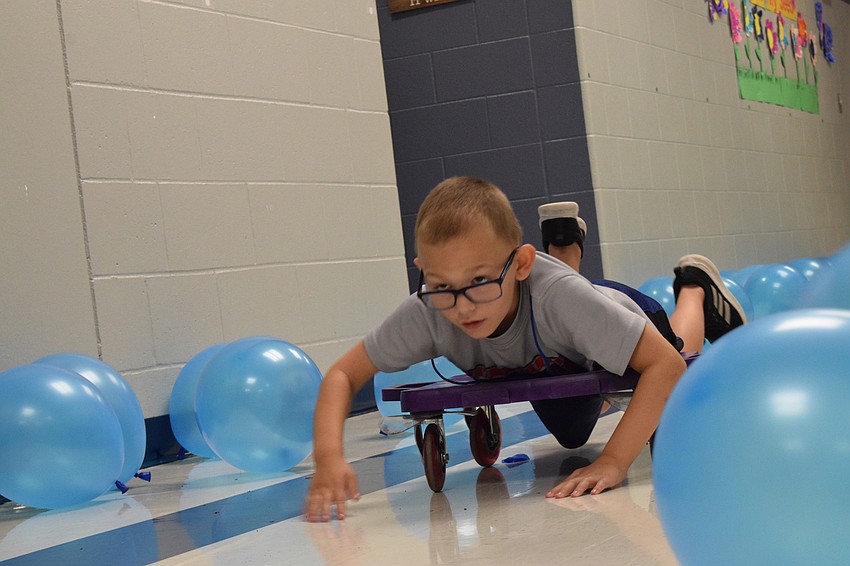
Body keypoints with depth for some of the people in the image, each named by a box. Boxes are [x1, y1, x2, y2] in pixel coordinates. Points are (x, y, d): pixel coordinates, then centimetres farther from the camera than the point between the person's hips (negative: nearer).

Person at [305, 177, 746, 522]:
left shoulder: (557, 294, -50)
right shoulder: (426, 313, -40)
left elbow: (666, 364, -47)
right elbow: (344, 374, -30)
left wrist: (614, 461, -54)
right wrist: (328, 457, -47)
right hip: (552, 367, 3)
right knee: (571, 438, 31)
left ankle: (694, 288, 41)